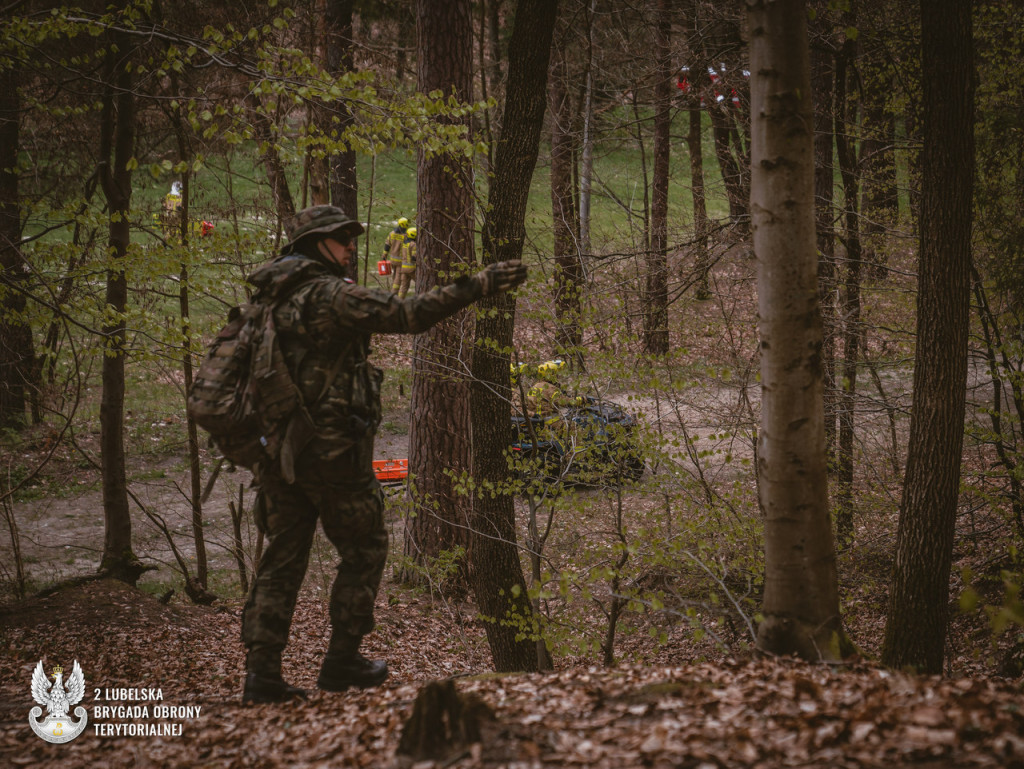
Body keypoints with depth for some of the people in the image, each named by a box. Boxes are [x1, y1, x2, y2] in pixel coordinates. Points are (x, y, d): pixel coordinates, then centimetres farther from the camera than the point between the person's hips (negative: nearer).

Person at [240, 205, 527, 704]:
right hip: (330, 448, -7)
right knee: (364, 550, 9)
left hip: (276, 450, 7)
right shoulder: (330, 295, -12)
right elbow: (408, 315, -20)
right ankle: (342, 661, 12)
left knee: (282, 558, 10)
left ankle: (261, 672, 5)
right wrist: (478, 286, -17)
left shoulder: (267, 301, 13)